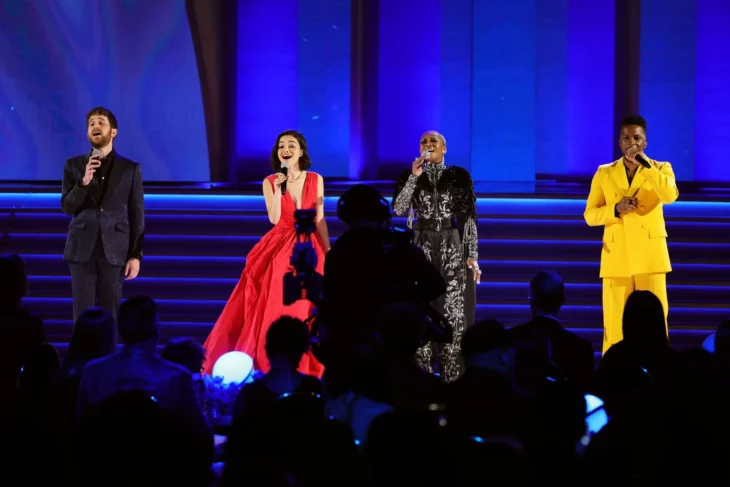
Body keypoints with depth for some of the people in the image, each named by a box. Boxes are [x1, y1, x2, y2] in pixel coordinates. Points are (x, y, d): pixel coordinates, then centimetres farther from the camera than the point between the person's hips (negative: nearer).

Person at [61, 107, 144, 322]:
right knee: (83, 314, -2)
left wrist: (136, 255, -2)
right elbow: (67, 207, 1)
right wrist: (84, 182, -15)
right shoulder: (74, 165, 7)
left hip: (114, 250, -1)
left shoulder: (130, 169, 4)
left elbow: (137, 216, 4)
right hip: (82, 249, 1)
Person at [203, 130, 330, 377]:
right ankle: (266, 365, 5)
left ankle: (301, 370, 7)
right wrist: (278, 189, -20)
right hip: (278, 250, -1)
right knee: (272, 309, -3)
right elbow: (274, 219, -11)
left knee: (304, 311, 0)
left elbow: (319, 220, 5)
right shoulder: (270, 182, 0)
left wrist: (328, 253, 1)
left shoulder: (315, 180, 2)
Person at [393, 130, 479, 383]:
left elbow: (469, 218, 2)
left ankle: (452, 376, 2)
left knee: (453, 310, -3)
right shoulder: (410, 176, 5)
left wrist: (473, 255, -4)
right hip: (422, 248, 1)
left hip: (452, 247, -1)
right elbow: (399, 209, -10)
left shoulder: (459, 177, 3)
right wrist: (415, 177, -17)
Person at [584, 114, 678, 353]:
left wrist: (645, 164, -14)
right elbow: (590, 215, 7)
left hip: (650, 257, -1)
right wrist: (616, 209, -11)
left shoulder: (661, 169, 7)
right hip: (616, 257, 1)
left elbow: (671, 196, -15)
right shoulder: (604, 173, 10)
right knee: (614, 325, -2)